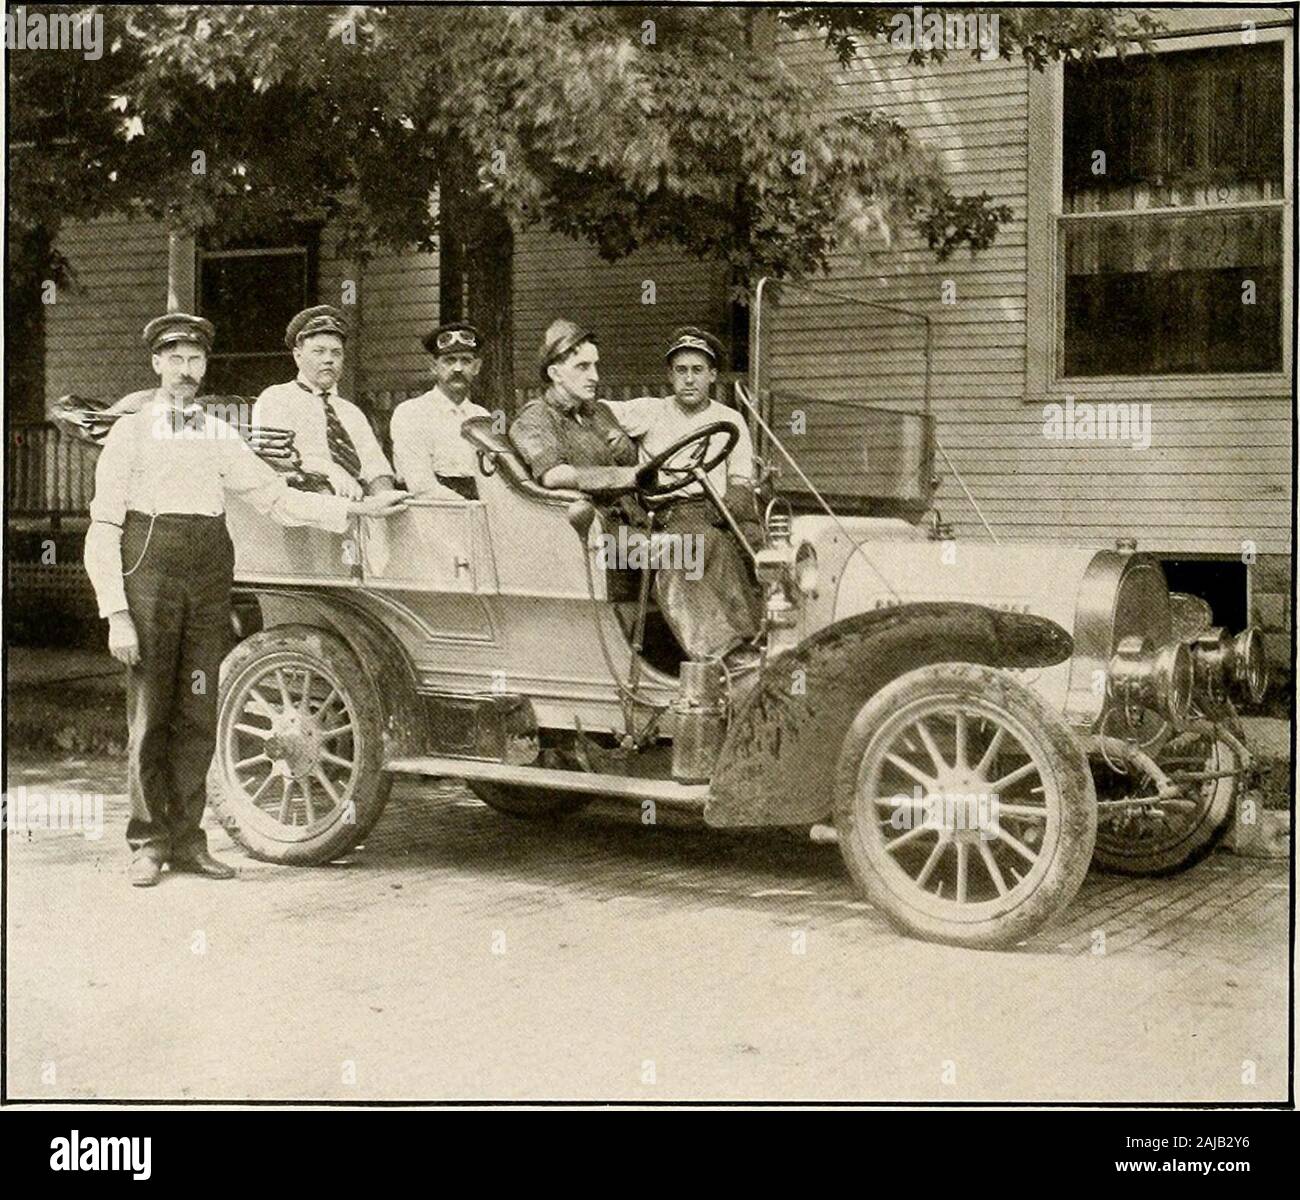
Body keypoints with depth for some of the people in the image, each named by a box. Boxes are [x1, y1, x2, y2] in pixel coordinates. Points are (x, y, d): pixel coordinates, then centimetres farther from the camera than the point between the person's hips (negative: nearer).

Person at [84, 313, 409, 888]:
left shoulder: (220, 435, 15)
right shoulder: (131, 431, 4)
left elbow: (276, 496, 14)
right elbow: (103, 531, 0)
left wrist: (359, 508, 6)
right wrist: (117, 613, -8)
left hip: (209, 572, 3)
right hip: (150, 563, -3)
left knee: (197, 714, 5)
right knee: (149, 715, -1)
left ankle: (186, 839, 14)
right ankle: (148, 844, 9)